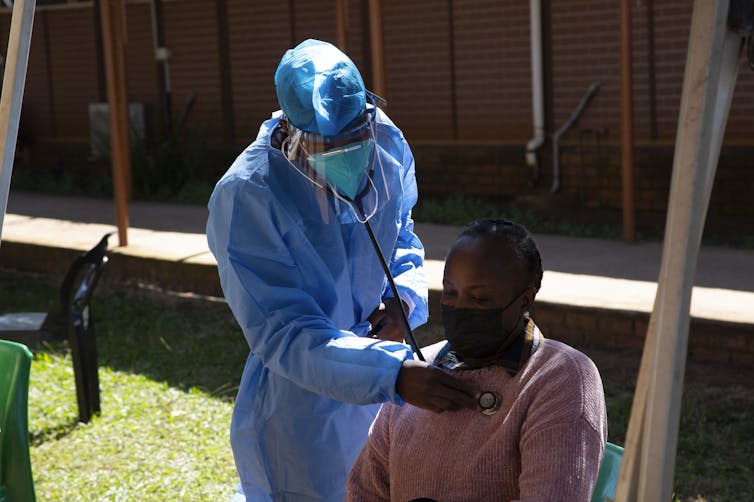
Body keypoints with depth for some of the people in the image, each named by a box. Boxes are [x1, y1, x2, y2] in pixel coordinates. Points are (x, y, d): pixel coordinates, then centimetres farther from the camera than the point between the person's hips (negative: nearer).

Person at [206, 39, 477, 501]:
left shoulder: (387, 145, -7)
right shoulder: (245, 198, -24)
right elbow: (283, 335, -27)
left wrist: (405, 296, -10)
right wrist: (395, 372, -39)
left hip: (383, 399, 6)